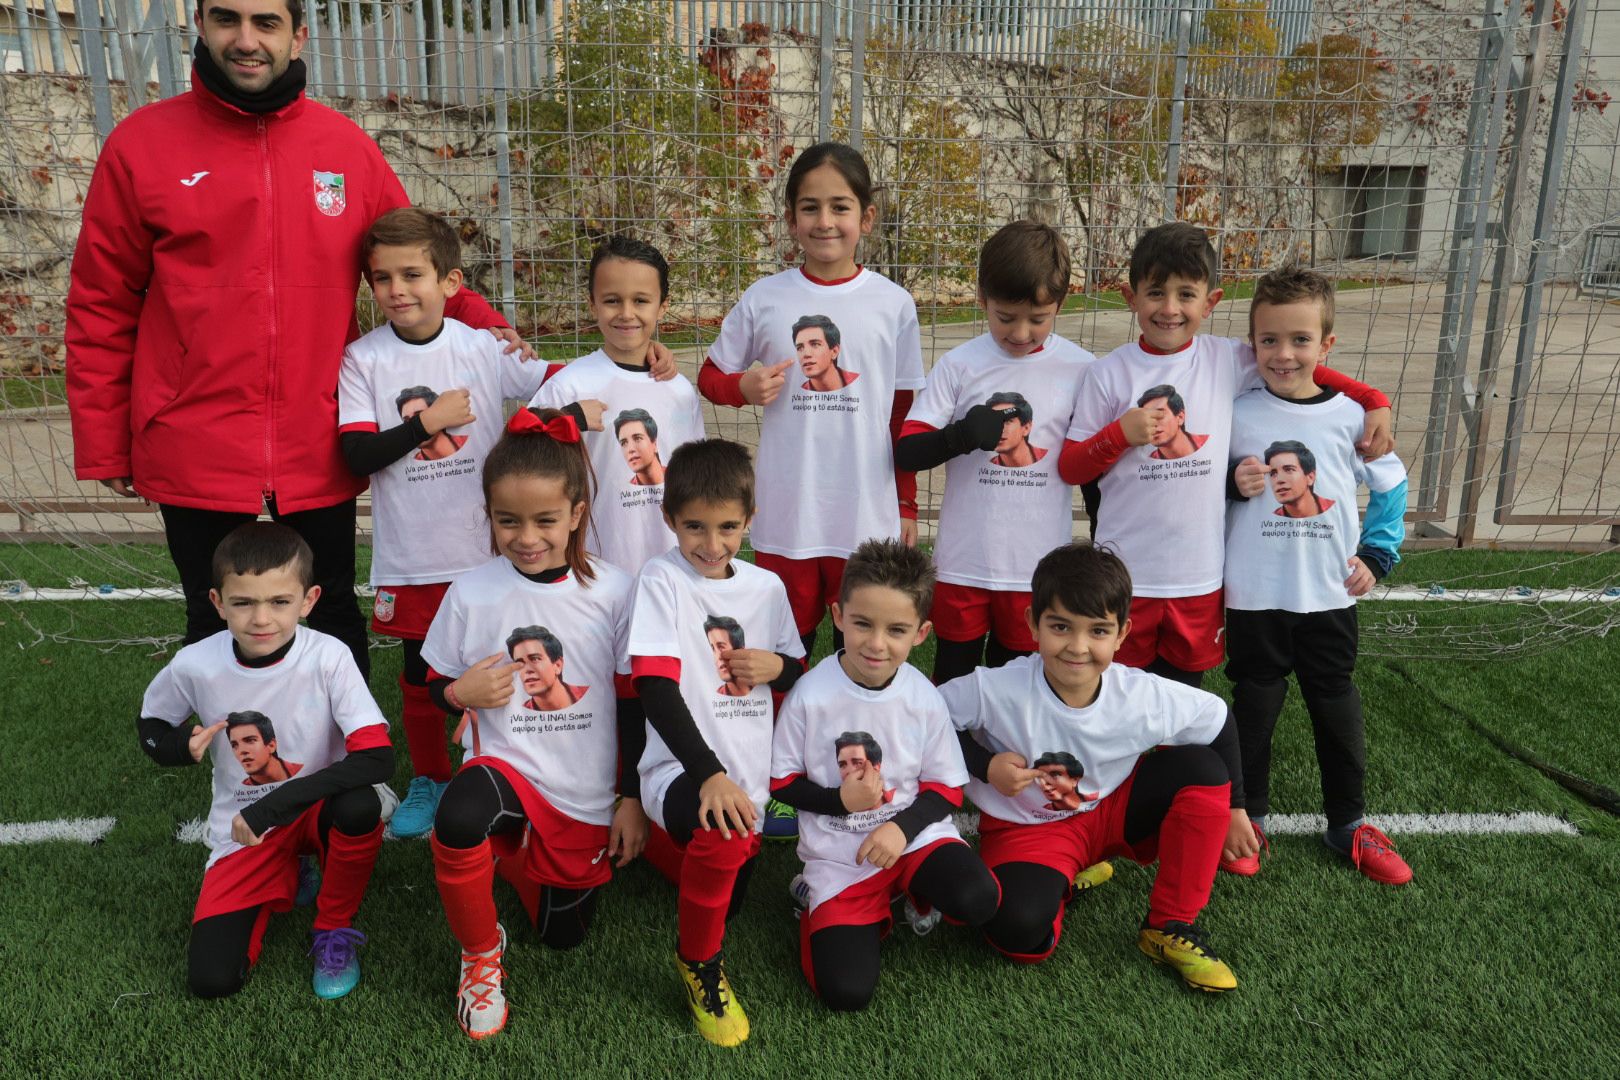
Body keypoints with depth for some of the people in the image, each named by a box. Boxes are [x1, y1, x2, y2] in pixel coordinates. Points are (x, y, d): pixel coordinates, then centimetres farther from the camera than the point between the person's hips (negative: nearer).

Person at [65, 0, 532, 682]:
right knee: (217, 630, 13)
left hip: (320, 453, 1)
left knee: (333, 614, 16)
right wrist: (104, 446, 3)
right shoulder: (142, 145, -1)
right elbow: (102, 307, 3)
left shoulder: (346, 147, 3)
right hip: (195, 458, -1)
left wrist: (479, 319, -9)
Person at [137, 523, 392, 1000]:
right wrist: (183, 746, -17)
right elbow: (151, 727, 7)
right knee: (211, 979, -13)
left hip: (316, 808, -2)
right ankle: (285, 877, 18)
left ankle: (335, 929, -7)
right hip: (243, 829, 2)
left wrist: (272, 806, -29)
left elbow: (377, 758, -28)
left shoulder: (328, 657, -22)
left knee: (360, 806, -37)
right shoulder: (194, 665, -15)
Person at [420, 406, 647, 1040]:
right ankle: (481, 954, -6)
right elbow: (438, 687, 6)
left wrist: (632, 799, 0)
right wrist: (460, 692, -18)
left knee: (562, 934, 12)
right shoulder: (471, 593, -7)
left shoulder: (613, 592, -8)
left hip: (588, 797, 1)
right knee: (458, 817, -36)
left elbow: (632, 703, -1)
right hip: (506, 768, -1)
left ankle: (515, 857, 44)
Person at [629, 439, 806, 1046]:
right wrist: (710, 773, -30)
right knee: (723, 832, -37)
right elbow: (656, 688, -19)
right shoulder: (662, 580, -10)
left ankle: (659, 842, 48)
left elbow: (799, 677, 16)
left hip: (748, 775, 6)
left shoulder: (768, 587, 5)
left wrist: (778, 667, -9)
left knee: (725, 904, 18)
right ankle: (698, 960, -8)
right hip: (681, 768, -6)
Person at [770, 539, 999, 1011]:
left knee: (976, 900, -28)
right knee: (846, 991, -15)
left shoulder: (924, 698, -7)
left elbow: (947, 787, 1)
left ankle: (915, 893, 7)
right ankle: (821, 902, 16)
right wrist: (840, 800, -18)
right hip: (838, 853, -2)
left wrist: (904, 826, -16)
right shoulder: (811, 694, -13)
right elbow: (782, 781, -2)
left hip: (914, 832, 2)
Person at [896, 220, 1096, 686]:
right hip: (963, 561, 0)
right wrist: (963, 434, -25)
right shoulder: (959, 365, -4)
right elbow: (905, 452, -7)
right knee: (953, 680, 12)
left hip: (1040, 565, 0)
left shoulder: (1081, 369, -2)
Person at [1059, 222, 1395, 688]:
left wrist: (1374, 402, 2)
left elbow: (1300, 368, 13)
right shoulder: (1108, 373, -5)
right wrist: (1121, 434, -18)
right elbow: (1070, 469, -3)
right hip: (1125, 574, -1)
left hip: (1200, 576, 2)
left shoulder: (1229, 361, -1)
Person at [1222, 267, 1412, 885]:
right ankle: (1248, 817, 30)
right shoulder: (1235, 415, -6)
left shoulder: (1351, 415, -2)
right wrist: (1233, 484, -16)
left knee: (1338, 709, 14)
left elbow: (1391, 486, 10)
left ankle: (1349, 824, 32)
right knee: (1255, 707, 11)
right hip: (1253, 597, -1)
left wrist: (1376, 556, 3)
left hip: (1330, 595, 2)